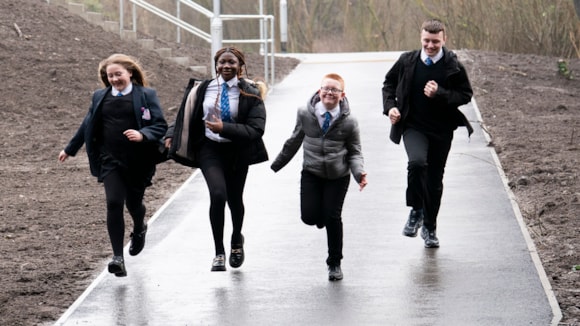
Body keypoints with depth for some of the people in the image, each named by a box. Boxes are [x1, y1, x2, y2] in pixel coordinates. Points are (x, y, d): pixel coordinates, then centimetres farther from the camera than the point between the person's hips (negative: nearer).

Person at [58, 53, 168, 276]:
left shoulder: (146, 95, -1)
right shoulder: (100, 97, 9)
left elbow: (160, 125, -5)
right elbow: (87, 125, 21)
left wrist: (142, 135, -24)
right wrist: (70, 149, 28)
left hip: (138, 161, -1)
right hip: (110, 160, 1)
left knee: (133, 203, 13)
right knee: (114, 203, -14)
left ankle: (139, 229, 51)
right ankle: (118, 256, -13)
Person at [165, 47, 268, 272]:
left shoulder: (249, 94, -6)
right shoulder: (203, 90, 1)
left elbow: (256, 129, -15)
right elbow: (186, 116, 16)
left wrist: (225, 128, -23)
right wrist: (172, 134, 4)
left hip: (237, 152, 0)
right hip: (209, 149, 0)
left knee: (234, 199, 15)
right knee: (218, 195, -22)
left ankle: (236, 241, 47)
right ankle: (219, 252, -13)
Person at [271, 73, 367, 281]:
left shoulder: (349, 122, -9)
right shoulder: (305, 114, -5)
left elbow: (355, 152, -1)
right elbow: (294, 141, 10)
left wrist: (359, 173, -20)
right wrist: (278, 163, 19)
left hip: (338, 176, -1)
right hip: (311, 173, 1)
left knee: (333, 217, -2)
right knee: (309, 216, -9)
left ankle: (334, 263, 16)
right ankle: (322, 216, 31)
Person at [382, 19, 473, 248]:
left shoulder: (453, 66, -7)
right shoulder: (407, 62, -2)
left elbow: (465, 94, -5)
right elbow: (389, 83, 14)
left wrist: (439, 94, -20)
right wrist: (390, 106, -1)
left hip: (441, 129, 1)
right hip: (413, 126, -1)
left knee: (435, 179, 11)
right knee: (417, 162, -29)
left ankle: (429, 228, 29)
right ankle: (416, 210, -7)